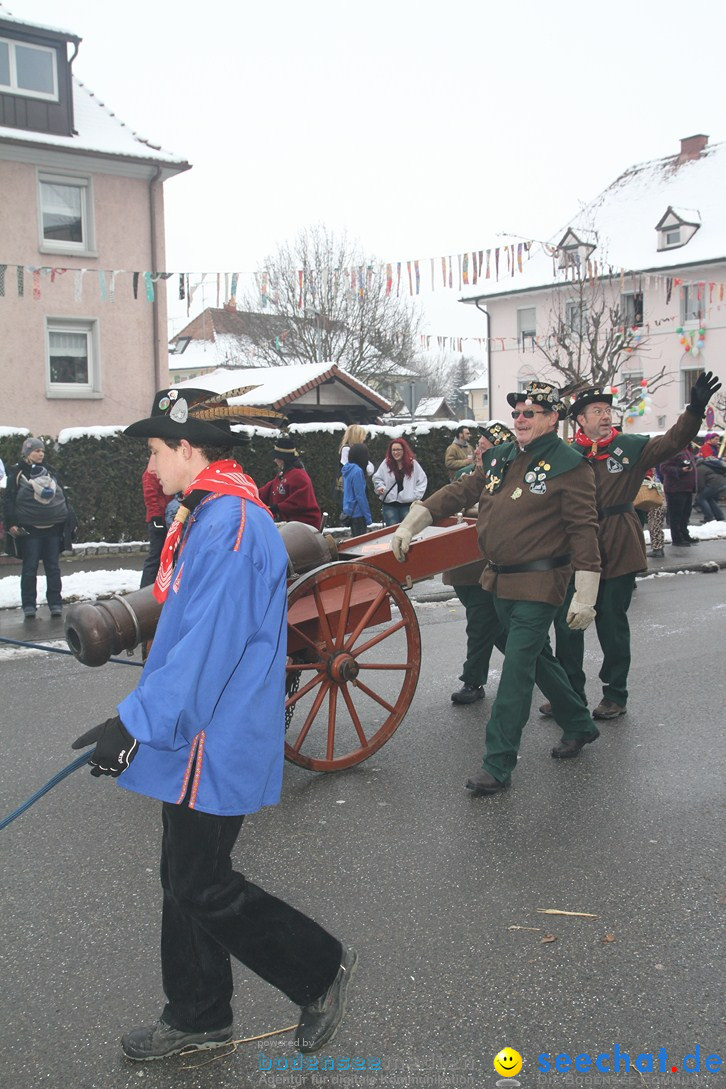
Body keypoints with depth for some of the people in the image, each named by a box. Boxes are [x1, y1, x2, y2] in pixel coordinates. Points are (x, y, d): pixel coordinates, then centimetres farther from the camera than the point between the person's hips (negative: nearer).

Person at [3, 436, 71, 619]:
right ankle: (29, 606, 7)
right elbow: (9, 499, -3)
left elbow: (62, 495, 16)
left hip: (53, 527, 3)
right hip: (30, 528, -3)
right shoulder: (17, 473, 1)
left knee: (53, 568, 6)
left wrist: (67, 520, 11)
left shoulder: (50, 471, 13)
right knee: (30, 568, 1)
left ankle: (55, 604, 12)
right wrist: (11, 522, -13)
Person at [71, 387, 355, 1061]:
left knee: (202, 888, 0)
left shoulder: (229, 524, -21)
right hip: (195, 735, 10)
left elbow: (207, 643, -27)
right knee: (184, 878, 17)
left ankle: (321, 971, 18)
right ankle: (196, 1018, 33)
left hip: (216, 743, -10)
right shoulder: (206, 516, 12)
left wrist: (137, 723, -25)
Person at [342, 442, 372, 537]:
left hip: (348, 511, 9)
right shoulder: (357, 471, -18)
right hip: (357, 513, -9)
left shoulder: (347, 469, 7)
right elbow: (361, 496, -19)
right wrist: (368, 517, -14)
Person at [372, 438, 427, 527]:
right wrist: (380, 487, -7)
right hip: (389, 504, 0)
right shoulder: (386, 463, 2)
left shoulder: (413, 463, 1)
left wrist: (416, 495, 0)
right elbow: (377, 478, 12)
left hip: (408, 504, 0)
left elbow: (422, 480, 8)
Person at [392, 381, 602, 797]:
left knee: (517, 670, -8)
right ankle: (579, 725, 40)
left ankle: (498, 766, -1)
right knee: (537, 657, 20)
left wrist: (585, 597, -18)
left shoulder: (568, 466, -11)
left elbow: (584, 529, -14)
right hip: (502, 582, 8)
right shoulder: (501, 458, 10)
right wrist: (410, 525, 12)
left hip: (539, 585, -8)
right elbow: (459, 493, 17)